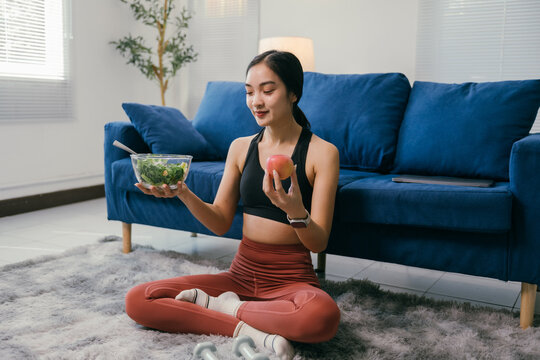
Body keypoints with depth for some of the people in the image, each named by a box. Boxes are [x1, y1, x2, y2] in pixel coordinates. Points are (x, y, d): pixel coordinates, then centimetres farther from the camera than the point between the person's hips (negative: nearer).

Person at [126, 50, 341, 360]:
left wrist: (296, 211, -32)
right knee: (137, 300, -11)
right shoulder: (241, 148, 6)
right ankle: (248, 329, -16)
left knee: (323, 315, -40)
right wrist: (183, 193, -12)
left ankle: (222, 306, -14)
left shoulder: (322, 152, -7)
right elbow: (221, 223, 6)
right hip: (241, 273, 4)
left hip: (292, 279, -3)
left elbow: (318, 243, -10)